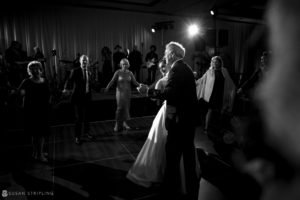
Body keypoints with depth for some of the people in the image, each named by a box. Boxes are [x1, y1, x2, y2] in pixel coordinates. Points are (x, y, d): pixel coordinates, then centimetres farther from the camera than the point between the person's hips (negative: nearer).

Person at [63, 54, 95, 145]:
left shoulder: (89, 72, 8)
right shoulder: (75, 71, -8)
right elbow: (70, 80, -22)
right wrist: (66, 89, -39)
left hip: (87, 97, 5)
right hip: (78, 97, -4)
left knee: (86, 116, 17)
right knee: (78, 117, 1)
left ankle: (87, 132, 36)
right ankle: (77, 136, 16)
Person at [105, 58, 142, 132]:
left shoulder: (130, 73, 5)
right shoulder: (118, 72, -3)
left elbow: (135, 82, 4)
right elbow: (112, 81, -10)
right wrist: (107, 88, -25)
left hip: (128, 92, 3)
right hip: (120, 92, -3)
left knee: (127, 108, 5)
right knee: (120, 107, -6)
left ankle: (124, 123, 19)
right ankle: (118, 125, 4)